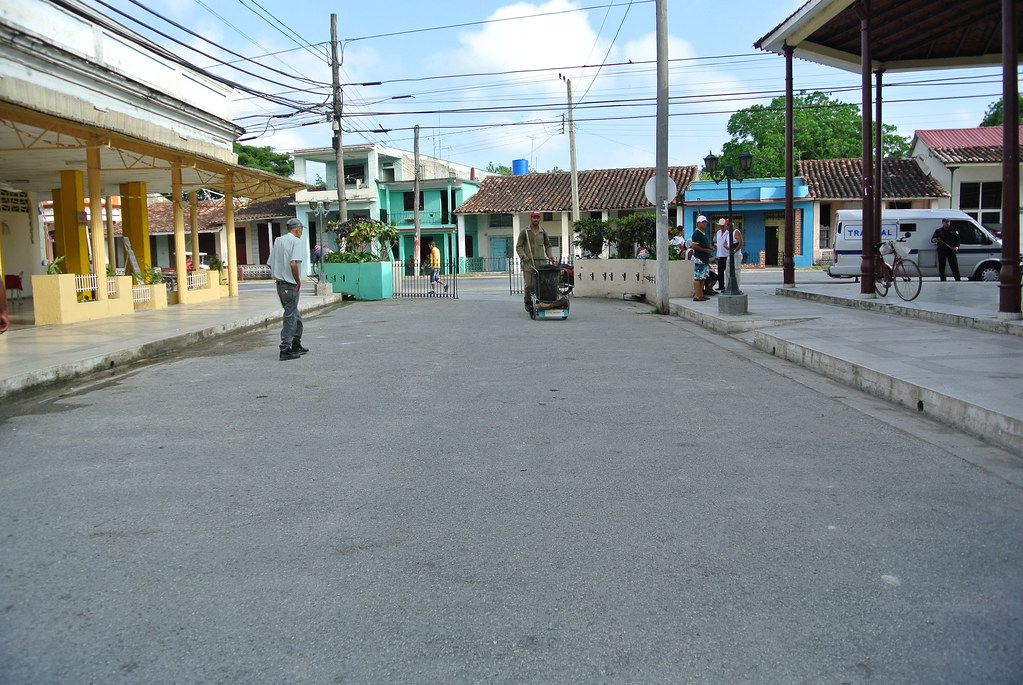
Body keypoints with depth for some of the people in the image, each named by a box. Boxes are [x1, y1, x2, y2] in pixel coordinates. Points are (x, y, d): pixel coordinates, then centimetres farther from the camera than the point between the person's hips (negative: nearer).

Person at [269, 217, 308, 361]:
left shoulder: (277, 240, 14)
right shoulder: (295, 241, -10)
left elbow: (270, 264, 15)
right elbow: (293, 263, -23)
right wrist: (298, 282, -12)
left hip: (279, 283, 8)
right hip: (290, 285, -8)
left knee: (296, 316, 19)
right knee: (290, 317, -3)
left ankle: (296, 345, 28)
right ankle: (285, 350, -2)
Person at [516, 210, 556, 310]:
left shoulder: (543, 232, 15)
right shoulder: (524, 232, 7)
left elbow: (548, 246, 23)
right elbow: (518, 246, 4)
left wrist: (549, 255, 5)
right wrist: (523, 256, -13)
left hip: (541, 261, 3)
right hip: (528, 262, -3)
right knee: (529, 284, -8)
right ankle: (528, 302, 11)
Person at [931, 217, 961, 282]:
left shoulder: (953, 230, 12)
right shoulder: (938, 231, 8)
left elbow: (957, 240, 14)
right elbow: (932, 239, 5)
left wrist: (956, 247, -4)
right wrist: (933, 240, -21)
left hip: (951, 251, 0)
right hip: (942, 251, 0)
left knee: (955, 266, -4)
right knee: (941, 267, 0)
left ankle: (958, 280, -2)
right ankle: (943, 280, 6)